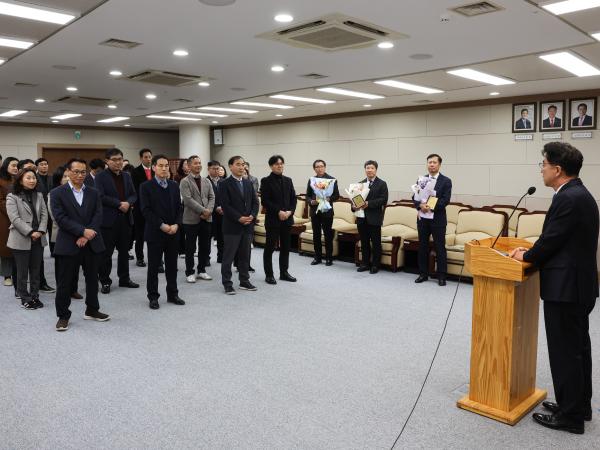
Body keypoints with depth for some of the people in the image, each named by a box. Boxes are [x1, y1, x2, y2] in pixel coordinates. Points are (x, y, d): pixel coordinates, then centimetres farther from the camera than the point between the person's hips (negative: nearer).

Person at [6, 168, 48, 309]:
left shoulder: (39, 195, 11)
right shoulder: (12, 197, -4)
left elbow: (44, 215, 5)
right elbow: (15, 218, -13)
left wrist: (40, 231, -10)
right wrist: (30, 232, -18)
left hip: (38, 239, 4)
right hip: (21, 240, -4)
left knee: (36, 270, 10)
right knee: (22, 271, 5)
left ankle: (35, 296, 20)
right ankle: (25, 299, 15)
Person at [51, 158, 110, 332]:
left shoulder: (94, 193, 8)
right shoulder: (57, 193, -2)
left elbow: (98, 216, -1)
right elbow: (60, 218, -12)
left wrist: (86, 236, -13)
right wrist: (83, 231, -19)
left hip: (91, 244, 4)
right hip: (68, 245, -3)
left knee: (92, 279, 13)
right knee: (65, 282, 3)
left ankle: (92, 310, 29)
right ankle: (63, 316, 17)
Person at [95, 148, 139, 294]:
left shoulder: (127, 176, 13)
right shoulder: (100, 177, -4)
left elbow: (133, 194, 11)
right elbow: (100, 196, -15)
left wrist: (128, 203, -10)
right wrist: (119, 204, -17)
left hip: (125, 218, 5)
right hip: (108, 219, -5)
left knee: (124, 250, 14)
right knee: (106, 252, 2)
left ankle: (124, 279, 25)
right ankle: (105, 281, 13)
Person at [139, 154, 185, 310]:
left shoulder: (174, 185, 10)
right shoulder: (146, 186, -4)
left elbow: (179, 208, 8)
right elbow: (146, 210, -11)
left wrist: (176, 224, -7)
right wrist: (162, 225, -16)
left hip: (173, 232, 4)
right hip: (155, 232, -4)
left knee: (172, 265, 11)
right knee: (153, 266, 4)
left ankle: (172, 294, 22)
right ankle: (153, 297, 14)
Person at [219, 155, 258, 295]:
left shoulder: (249, 183, 12)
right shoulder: (224, 184, -5)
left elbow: (255, 201, 10)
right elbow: (225, 205, -13)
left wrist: (252, 216, -6)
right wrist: (239, 218, -17)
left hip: (247, 225, 6)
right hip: (232, 226, -5)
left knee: (245, 255, 12)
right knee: (228, 256, 2)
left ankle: (244, 281, 22)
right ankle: (227, 284, 10)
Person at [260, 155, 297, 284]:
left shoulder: (288, 180, 12)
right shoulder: (266, 181, -3)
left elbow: (293, 198, 10)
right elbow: (265, 201, -11)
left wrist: (290, 211, -7)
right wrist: (278, 212, -17)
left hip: (287, 219, 5)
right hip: (273, 219, -5)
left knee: (285, 247, 10)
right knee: (270, 248, 1)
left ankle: (284, 272, 21)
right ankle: (269, 274, 10)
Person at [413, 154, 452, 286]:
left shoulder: (446, 181, -3)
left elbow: (445, 200, -11)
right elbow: (414, 197, 4)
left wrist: (430, 207, -21)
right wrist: (420, 205, -16)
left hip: (438, 219, -4)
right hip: (422, 218, 4)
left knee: (440, 248, 1)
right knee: (422, 247, 10)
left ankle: (441, 276, 10)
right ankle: (423, 274, 20)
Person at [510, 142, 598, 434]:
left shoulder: (568, 199, -20)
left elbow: (551, 241, -19)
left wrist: (525, 257, -1)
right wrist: (532, 252, 10)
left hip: (566, 287, -10)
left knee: (564, 351, 0)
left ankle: (570, 416, 12)